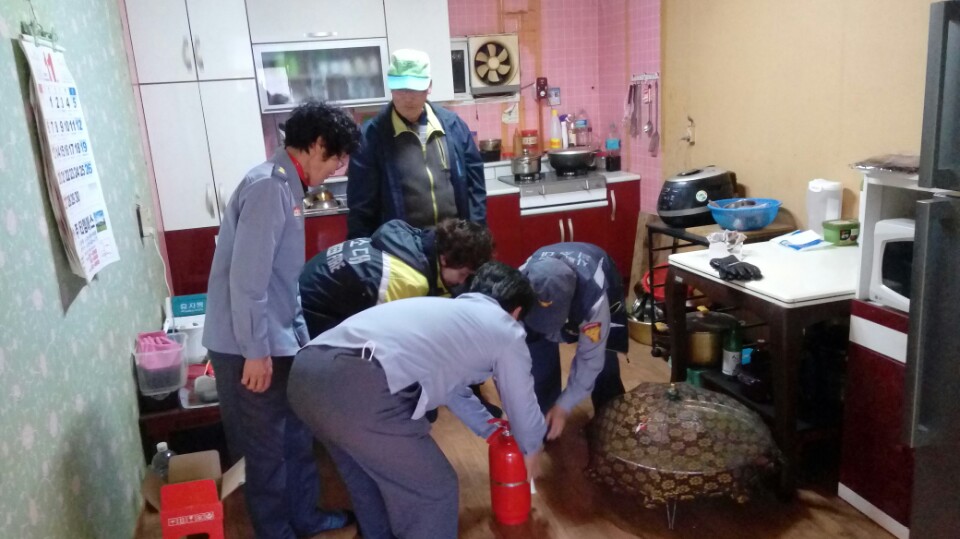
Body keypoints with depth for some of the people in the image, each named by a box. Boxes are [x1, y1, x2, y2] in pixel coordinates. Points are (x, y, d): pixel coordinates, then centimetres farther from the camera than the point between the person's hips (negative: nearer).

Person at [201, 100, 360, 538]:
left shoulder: (287, 186, 10)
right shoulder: (268, 187, -21)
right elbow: (247, 279, -25)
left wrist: (300, 335, 19)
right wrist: (255, 352, -21)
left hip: (277, 339, 10)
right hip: (250, 347, -10)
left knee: (296, 433, 21)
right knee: (267, 445, 7)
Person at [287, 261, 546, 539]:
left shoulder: (443, 309, 37)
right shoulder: (506, 330, 19)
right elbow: (521, 403, 29)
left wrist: (491, 431, 62)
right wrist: (531, 451, 49)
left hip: (306, 369, 9)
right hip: (364, 385, -8)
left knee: (366, 469, 32)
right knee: (432, 492, 12)